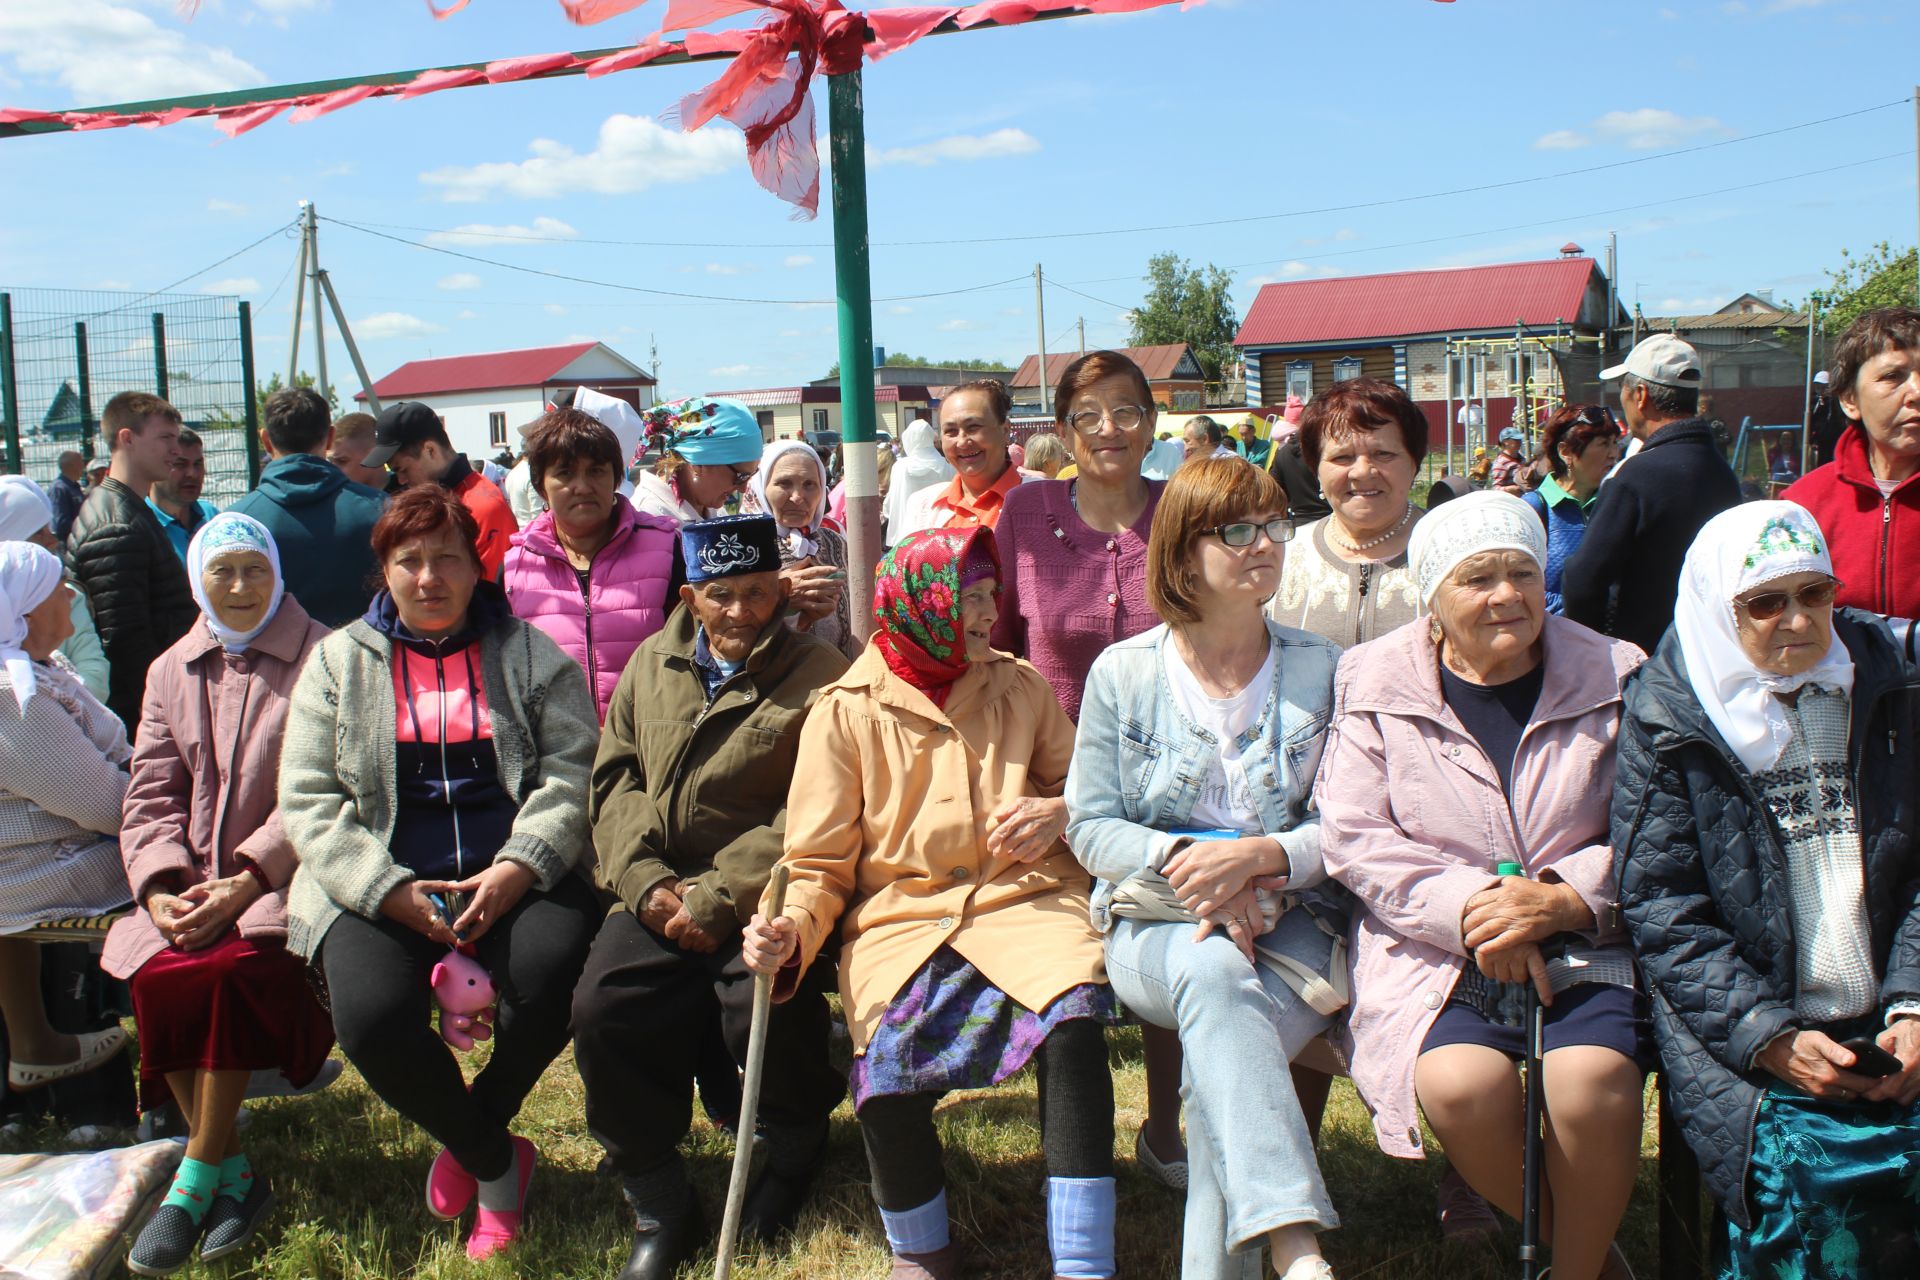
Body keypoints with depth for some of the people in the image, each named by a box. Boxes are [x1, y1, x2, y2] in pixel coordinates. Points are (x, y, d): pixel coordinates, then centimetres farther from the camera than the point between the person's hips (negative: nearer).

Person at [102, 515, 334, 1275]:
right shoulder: (171, 672, 16)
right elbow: (151, 797, 10)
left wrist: (245, 882, -17)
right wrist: (162, 888, -8)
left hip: (284, 875, -4)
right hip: (190, 886, 4)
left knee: (231, 966, -31)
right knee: (156, 976, -24)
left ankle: (194, 1183, -15)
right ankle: (233, 1172, -7)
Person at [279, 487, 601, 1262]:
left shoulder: (530, 654, 11)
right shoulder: (339, 662, 13)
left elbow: (572, 771, 0)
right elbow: (308, 803, 4)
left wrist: (518, 868, -16)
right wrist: (389, 891, -10)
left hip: (514, 877, 0)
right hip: (383, 889, 1)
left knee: (553, 969, -31)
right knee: (373, 1019, -27)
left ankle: (470, 1133, 1)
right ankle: (497, 1162, 1)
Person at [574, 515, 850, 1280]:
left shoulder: (817, 678, -2)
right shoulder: (650, 665, 15)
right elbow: (614, 780, 11)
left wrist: (717, 899, -17)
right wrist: (647, 881, -6)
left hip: (763, 896, -4)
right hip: (659, 893, 4)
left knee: (766, 1008, -29)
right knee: (602, 1010, -18)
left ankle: (795, 1148, 9)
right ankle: (660, 1209, 3)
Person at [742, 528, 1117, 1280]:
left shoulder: (1019, 686, 12)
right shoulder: (847, 712, 5)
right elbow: (820, 865, 5)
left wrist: (1055, 814, -2)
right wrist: (790, 935, -16)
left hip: (1021, 900, 2)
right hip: (901, 916, -1)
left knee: (1074, 1017, -31)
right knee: (888, 1053, -29)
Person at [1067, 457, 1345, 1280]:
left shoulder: (1321, 671, 8)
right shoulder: (1123, 672, 6)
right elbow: (1090, 826, 3)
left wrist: (1260, 856, -17)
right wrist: (1180, 861, -15)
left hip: (1291, 916, 1)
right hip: (1154, 919, 0)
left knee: (1218, 1055, -32)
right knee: (1213, 971, -37)